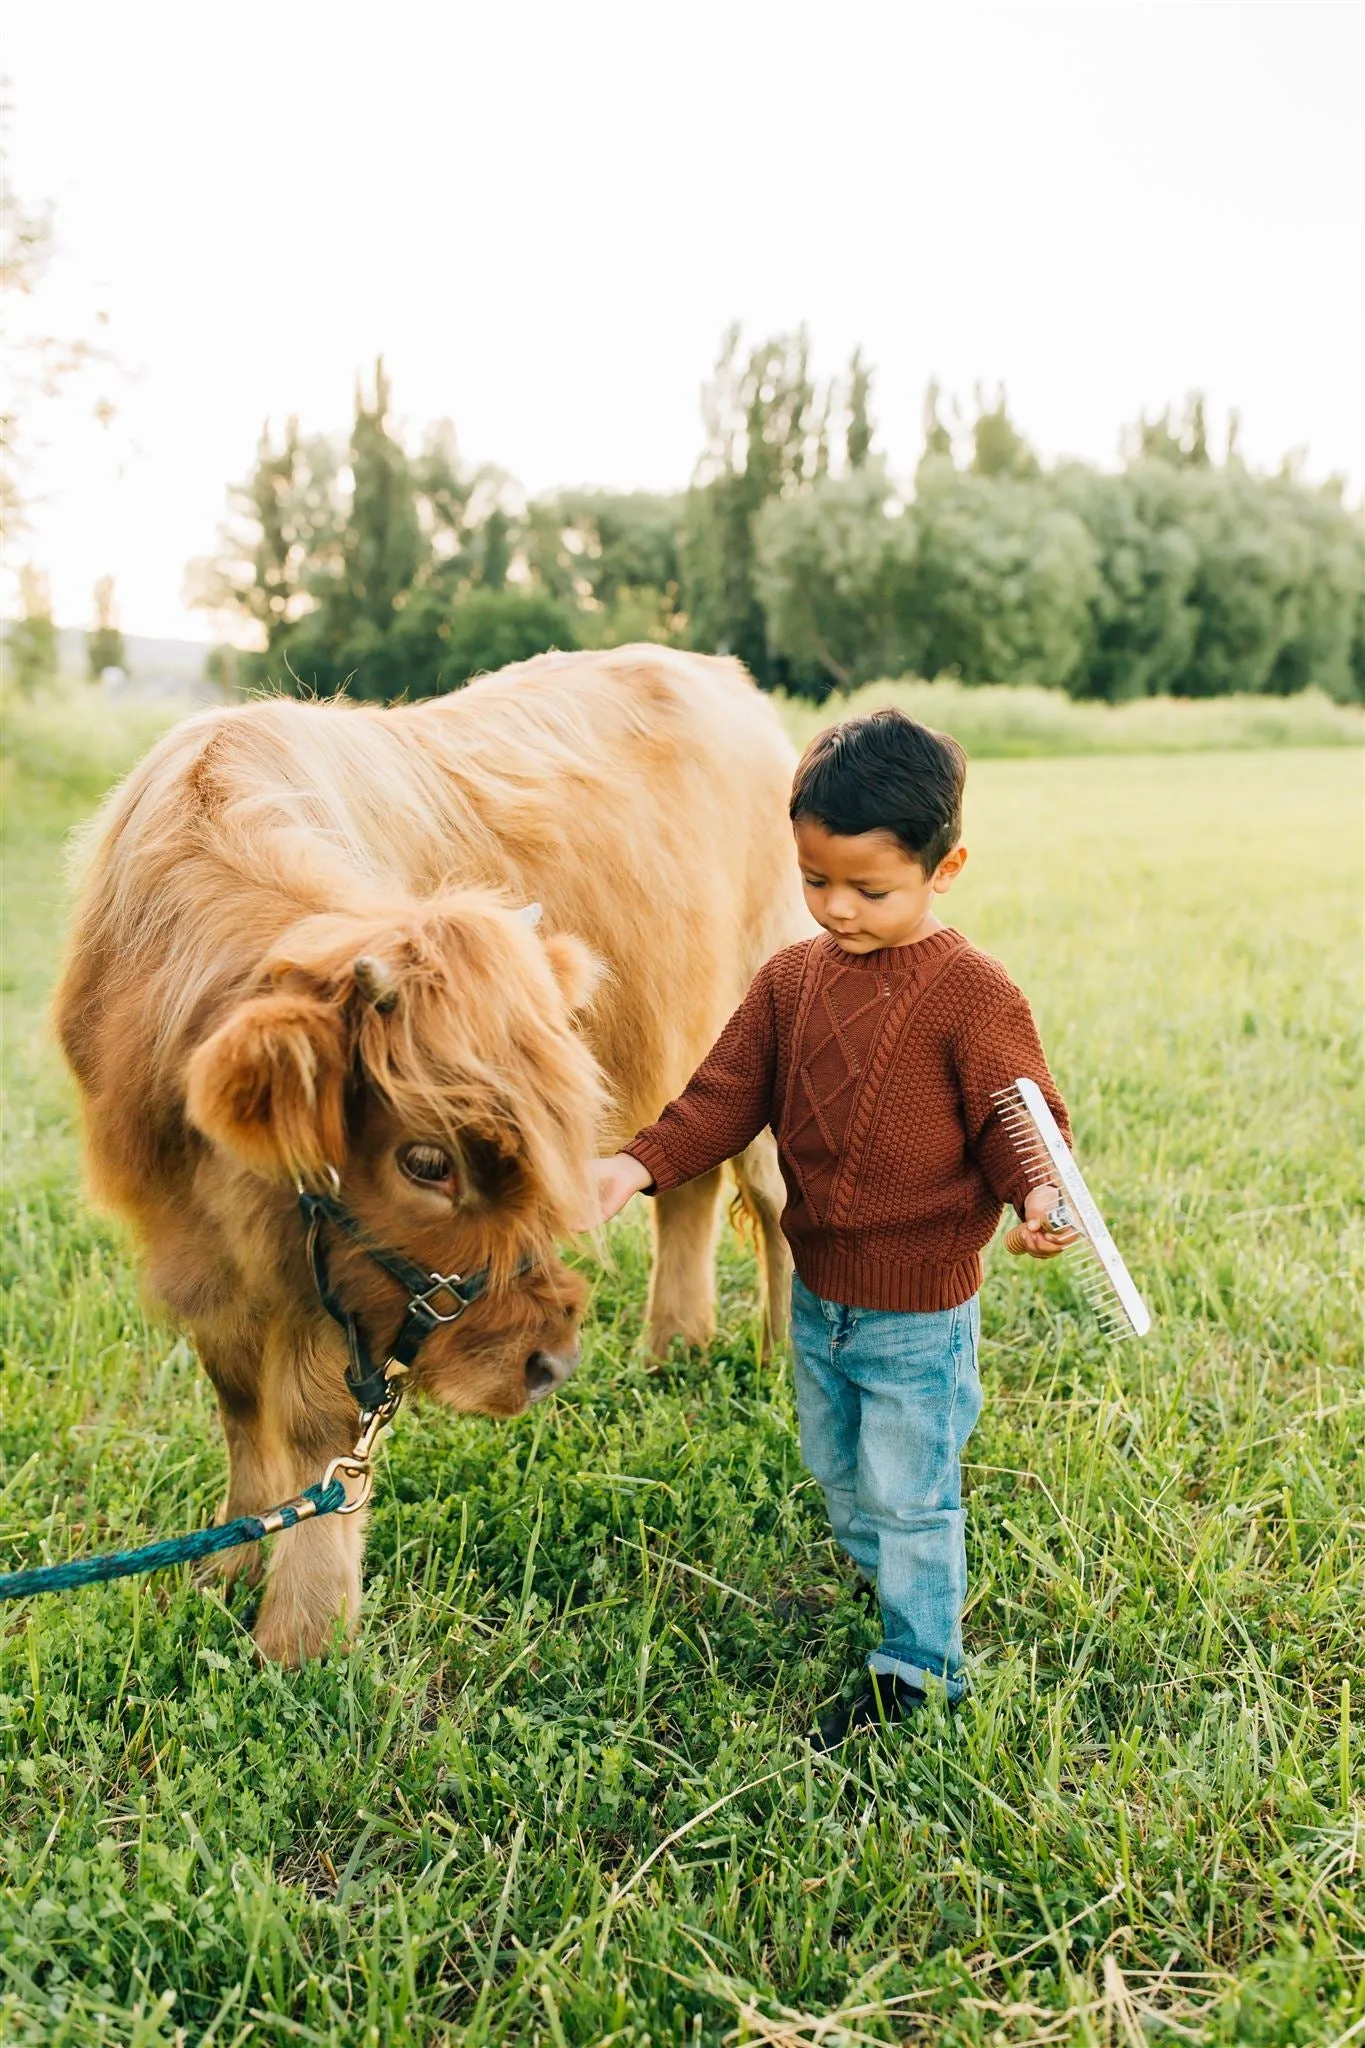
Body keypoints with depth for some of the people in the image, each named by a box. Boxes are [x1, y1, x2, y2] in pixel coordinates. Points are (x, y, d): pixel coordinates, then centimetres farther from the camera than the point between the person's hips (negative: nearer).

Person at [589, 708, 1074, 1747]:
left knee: (909, 1494, 9)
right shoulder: (793, 977, -1)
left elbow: (1021, 1120, -15)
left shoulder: (974, 996, -18)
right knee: (838, 1473, 25)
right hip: (817, 1294, 6)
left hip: (921, 1310, -6)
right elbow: (726, 1096, 0)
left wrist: (1037, 1194, -37)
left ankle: (918, 1667, 28)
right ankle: (887, 1585, 51)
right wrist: (641, 1165, -14)